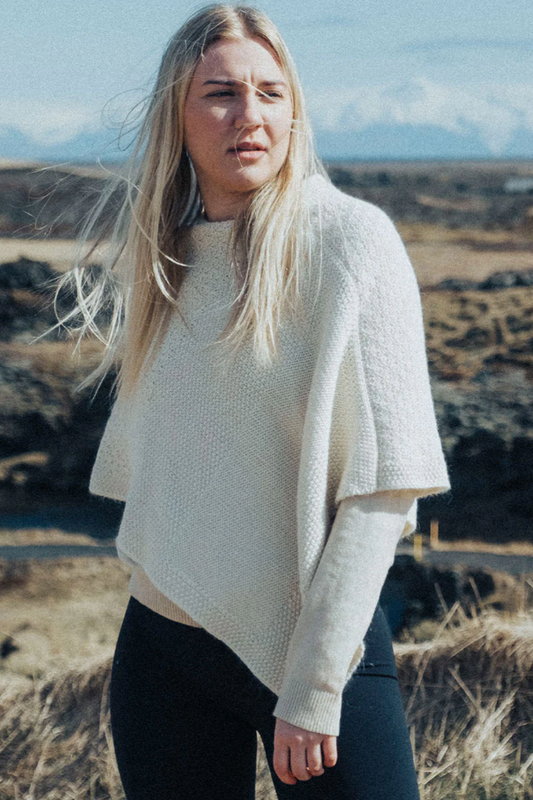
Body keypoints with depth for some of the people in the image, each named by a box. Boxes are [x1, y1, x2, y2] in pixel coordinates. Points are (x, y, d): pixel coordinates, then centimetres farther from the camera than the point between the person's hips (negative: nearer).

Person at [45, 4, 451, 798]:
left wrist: (312, 686, -16)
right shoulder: (160, 258, 6)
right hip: (162, 648, 4)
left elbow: (384, 482, -14)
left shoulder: (350, 241, -10)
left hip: (320, 641, -4)